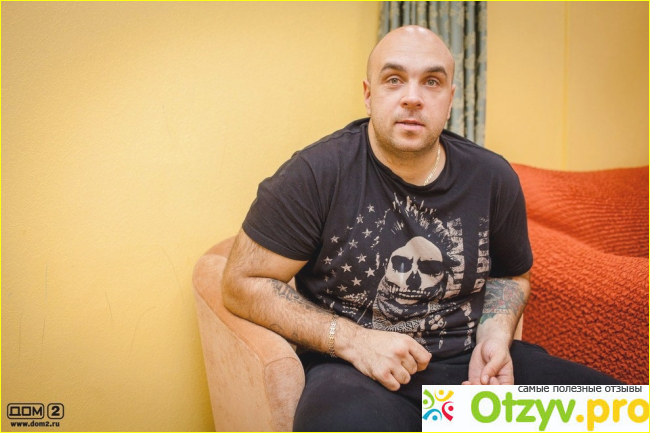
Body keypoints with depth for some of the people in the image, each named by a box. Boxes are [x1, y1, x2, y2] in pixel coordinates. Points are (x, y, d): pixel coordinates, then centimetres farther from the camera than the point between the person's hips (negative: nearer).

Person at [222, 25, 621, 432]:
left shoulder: (493, 177, 5)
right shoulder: (317, 173, -10)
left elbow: (510, 275, 21)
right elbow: (244, 282, -6)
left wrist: (495, 335, -1)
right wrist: (352, 340, -15)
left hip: (469, 359, 6)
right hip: (357, 369, -5)